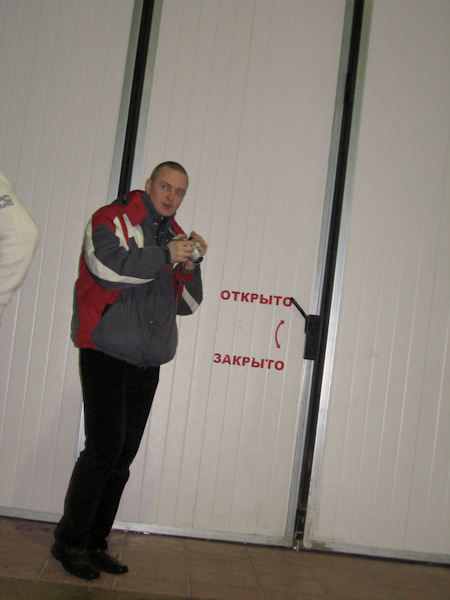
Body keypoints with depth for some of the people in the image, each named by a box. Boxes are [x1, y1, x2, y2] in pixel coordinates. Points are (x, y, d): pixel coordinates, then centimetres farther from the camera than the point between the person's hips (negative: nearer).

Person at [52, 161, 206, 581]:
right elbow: (107, 266, -21)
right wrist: (164, 256, -16)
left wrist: (190, 266, -2)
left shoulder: (175, 236, 19)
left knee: (123, 457, 7)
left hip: (147, 365, 7)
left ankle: (94, 544, 18)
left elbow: (188, 304, 16)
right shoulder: (112, 219, 0)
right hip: (106, 354, -6)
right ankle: (70, 542, 4)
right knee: (104, 448, -11)